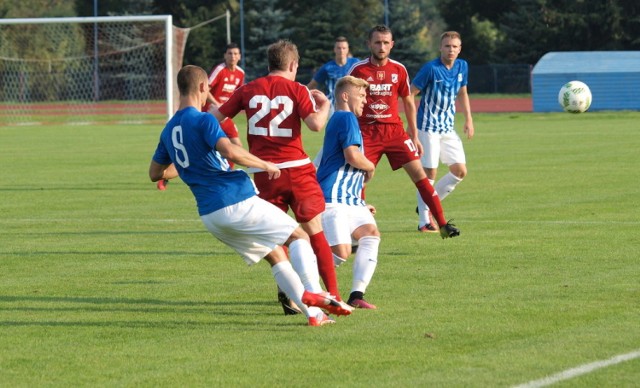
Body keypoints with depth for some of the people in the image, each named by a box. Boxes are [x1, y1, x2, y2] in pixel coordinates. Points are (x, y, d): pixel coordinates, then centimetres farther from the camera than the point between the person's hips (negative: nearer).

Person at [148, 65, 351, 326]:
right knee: (298, 236, 5)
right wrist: (265, 165, -13)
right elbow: (230, 151, -28)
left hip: (209, 215, 7)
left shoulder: (169, 130, 13)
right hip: (238, 202, -7)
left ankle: (313, 313, 4)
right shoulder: (203, 120, -11)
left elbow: (155, 173, 24)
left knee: (276, 255, 15)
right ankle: (309, 293, -18)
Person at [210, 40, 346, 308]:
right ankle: (333, 293, 6)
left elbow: (215, 117, 7)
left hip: (263, 172, 2)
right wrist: (324, 105, 4)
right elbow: (315, 124, -14)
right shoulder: (297, 90, -1)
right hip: (296, 168, -2)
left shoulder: (248, 90, 6)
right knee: (315, 231, 7)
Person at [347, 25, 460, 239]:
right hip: (366, 131, -2)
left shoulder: (399, 70, 4)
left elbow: (408, 103, 15)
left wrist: (414, 136, 13)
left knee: (419, 173, -6)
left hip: (394, 130, 2)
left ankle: (442, 224, -4)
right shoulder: (358, 70, -4)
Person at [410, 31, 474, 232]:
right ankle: (424, 222, 2)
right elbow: (410, 94, -12)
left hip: (448, 127, 7)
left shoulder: (462, 67, 4)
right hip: (429, 127, -7)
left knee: (460, 171, 2)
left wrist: (468, 119, 16)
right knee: (430, 173, -5)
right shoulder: (431, 68, -15)